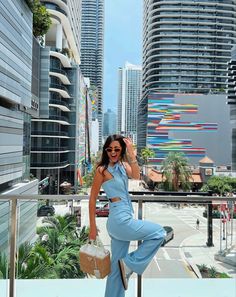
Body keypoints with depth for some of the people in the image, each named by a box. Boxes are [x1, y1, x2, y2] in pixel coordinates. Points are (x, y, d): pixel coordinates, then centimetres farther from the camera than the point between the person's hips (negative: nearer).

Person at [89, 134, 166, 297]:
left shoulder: (123, 165, 10)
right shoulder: (102, 170, -8)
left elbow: (136, 176, -11)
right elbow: (93, 199, -6)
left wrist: (132, 154, -18)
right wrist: (93, 227, -5)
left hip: (124, 219, 7)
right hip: (120, 220, -7)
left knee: (117, 266, 14)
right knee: (159, 233, -4)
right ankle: (130, 263, 3)